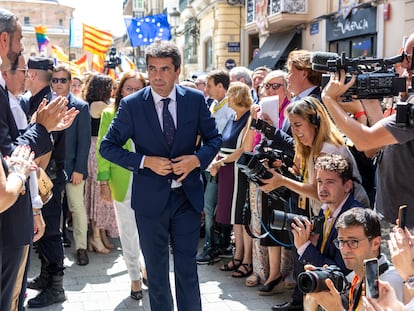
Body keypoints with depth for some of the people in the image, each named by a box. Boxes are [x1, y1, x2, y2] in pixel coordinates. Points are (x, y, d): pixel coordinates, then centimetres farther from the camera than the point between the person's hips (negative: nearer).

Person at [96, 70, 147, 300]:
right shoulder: (110, 114, 2)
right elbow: (103, 150, 2)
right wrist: (104, 181, -4)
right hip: (122, 183, 0)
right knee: (128, 232, 9)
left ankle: (146, 263, 31)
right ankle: (135, 278, 24)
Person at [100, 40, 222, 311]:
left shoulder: (196, 100, -3)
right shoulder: (132, 105, -7)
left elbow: (214, 138, 7)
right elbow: (107, 147, -4)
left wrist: (197, 159, -13)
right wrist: (145, 161, -17)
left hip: (188, 196, 1)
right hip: (150, 199, 0)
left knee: (187, 268, 8)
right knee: (156, 269, 13)